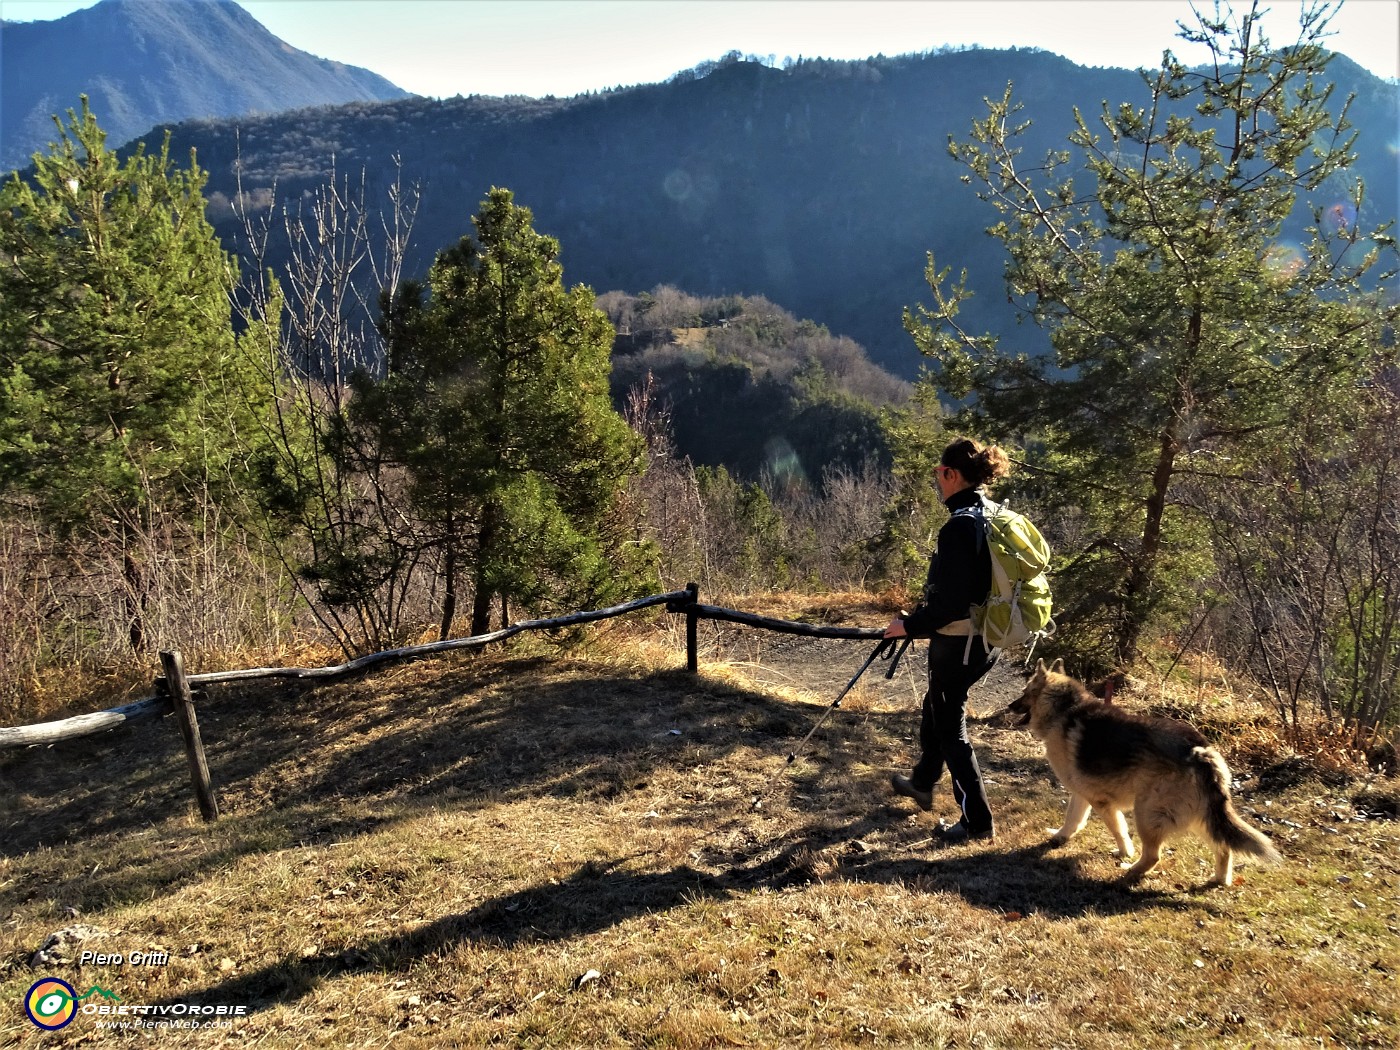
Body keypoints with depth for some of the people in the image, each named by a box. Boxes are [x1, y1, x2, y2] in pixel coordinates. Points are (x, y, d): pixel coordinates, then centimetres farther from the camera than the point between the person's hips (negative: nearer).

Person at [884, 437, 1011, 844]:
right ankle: (922, 782, 48)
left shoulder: (960, 525, -24)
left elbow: (950, 603, -27)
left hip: (957, 643, -10)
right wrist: (919, 615, 20)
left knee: (950, 727, 6)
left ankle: (977, 822, 16)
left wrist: (910, 626, -13)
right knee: (935, 709, 27)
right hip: (981, 637, 10)